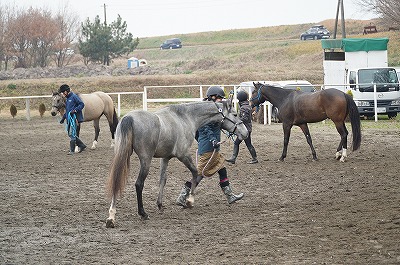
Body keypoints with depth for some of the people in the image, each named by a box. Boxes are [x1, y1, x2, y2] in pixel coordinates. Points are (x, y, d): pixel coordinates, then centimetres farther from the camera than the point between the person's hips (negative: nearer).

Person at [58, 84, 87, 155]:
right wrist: (63, 118, 22)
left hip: (74, 119, -10)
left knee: (72, 134, -10)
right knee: (71, 134, 11)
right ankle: (82, 145, 21)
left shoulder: (74, 97, -9)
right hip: (69, 119, 10)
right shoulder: (67, 99, 19)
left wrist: (75, 110, -23)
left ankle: (72, 150, -7)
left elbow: (82, 104, -13)